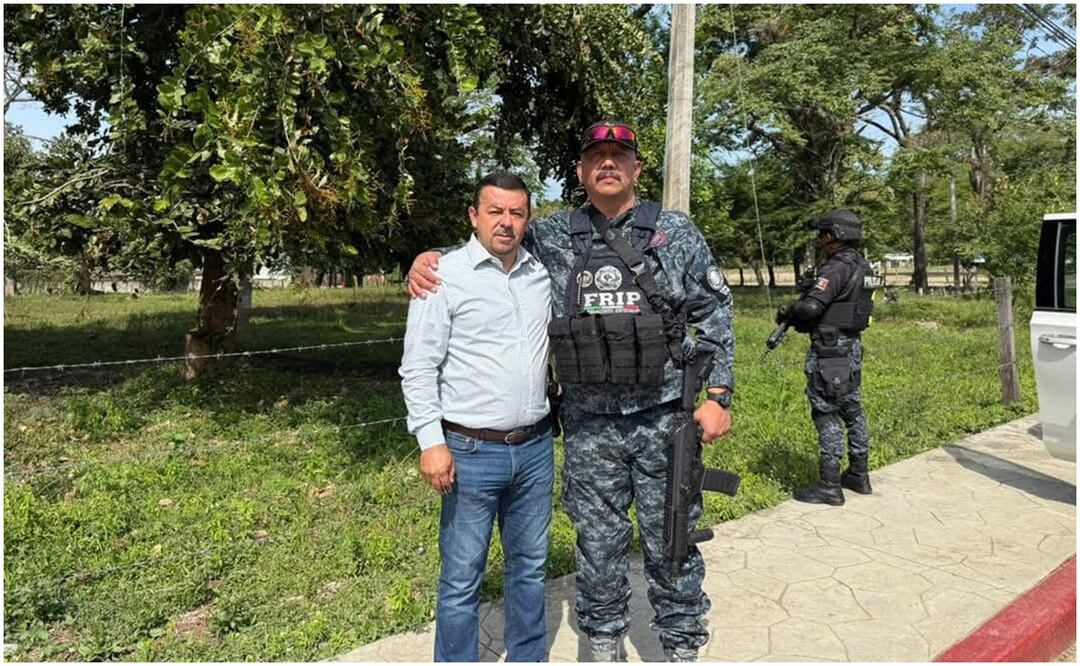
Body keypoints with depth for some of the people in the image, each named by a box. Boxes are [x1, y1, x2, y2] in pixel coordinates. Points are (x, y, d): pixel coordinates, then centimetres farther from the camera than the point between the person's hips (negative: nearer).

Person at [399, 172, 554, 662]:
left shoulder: (543, 274, 6)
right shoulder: (445, 276, -8)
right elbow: (418, 368, -9)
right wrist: (431, 441, -14)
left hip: (535, 448, 5)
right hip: (471, 452, -5)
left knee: (530, 565, 18)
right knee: (462, 577, 6)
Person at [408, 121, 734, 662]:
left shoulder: (676, 231, 1)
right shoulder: (554, 236, 4)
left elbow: (714, 314, 2)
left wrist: (719, 395, -3)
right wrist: (429, 255, -1)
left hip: (664, 420, -1)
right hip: (589, 427, 1)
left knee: (671, 541, 10)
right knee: (598, 542, 13)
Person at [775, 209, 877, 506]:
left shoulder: (836, 268, -18)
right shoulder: (862, 267, 12)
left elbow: (811, 306, -27)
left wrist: (786, 312, -6)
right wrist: (798, 317, 9)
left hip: (830, 350, -10)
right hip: (852, 347, 10)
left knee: (827, 414, -4)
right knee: (852, 410, 17)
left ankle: (830, 486, 1)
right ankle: (859, 475, 28)